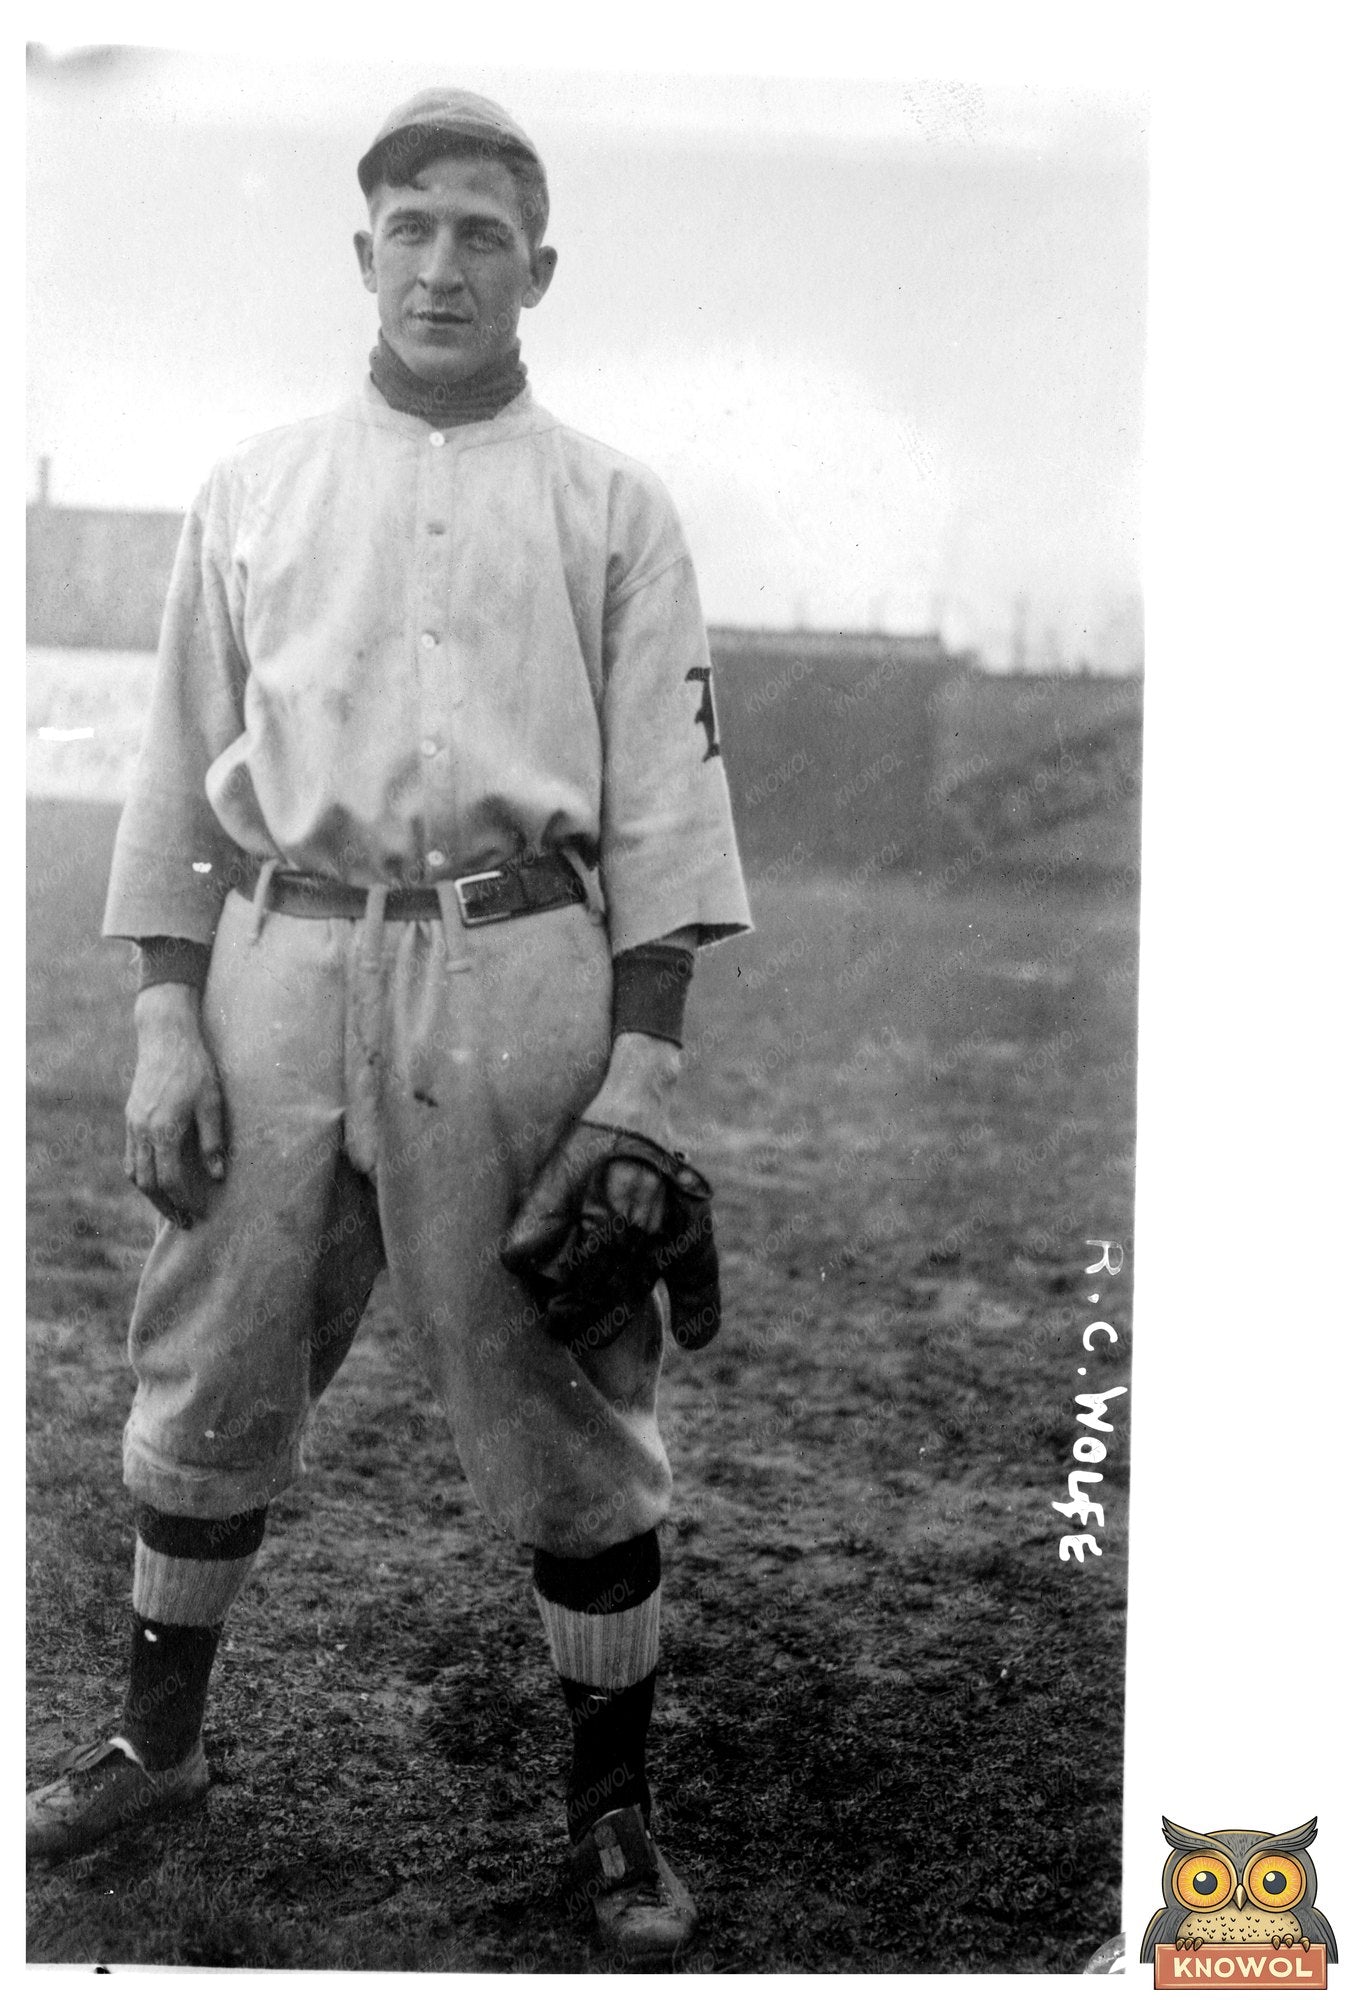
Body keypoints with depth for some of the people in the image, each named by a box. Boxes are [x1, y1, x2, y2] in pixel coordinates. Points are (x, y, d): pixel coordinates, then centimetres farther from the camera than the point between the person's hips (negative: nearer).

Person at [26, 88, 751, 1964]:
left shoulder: (612, 504, 8)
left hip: (519, 974, -2)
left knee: (561, 1397, 2)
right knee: (212, 1371, 11)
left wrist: (641, 1074, -7)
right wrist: (167, 1019, 1)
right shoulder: (251, 486, 14)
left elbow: (662, 803, 2)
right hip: (277, 965, 3)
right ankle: (157, 1737, 32)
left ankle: (613, 1803, 19)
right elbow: (180, 769, 12)